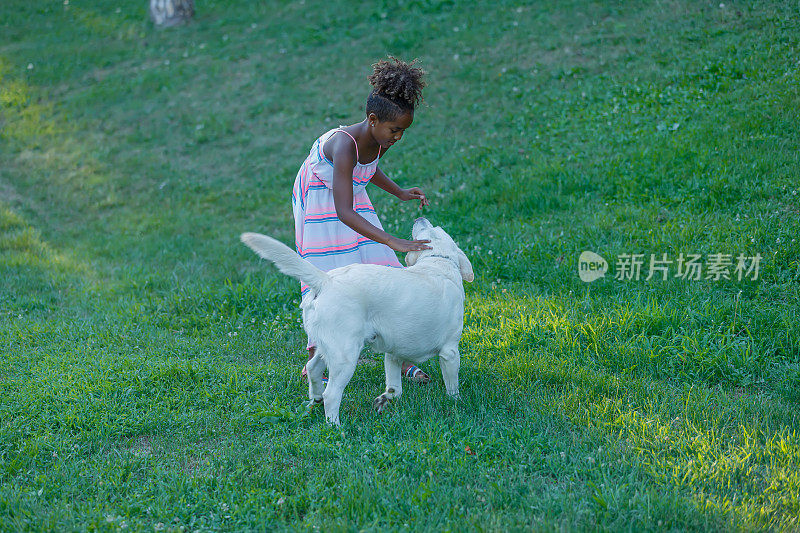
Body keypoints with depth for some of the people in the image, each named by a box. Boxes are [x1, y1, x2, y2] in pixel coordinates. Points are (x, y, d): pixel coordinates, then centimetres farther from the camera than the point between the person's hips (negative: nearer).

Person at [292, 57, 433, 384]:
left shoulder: (381, 141, -13)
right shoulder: (344, 144, -37)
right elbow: (344, 213, -44)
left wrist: (400, 193, 0)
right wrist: (393, 242, -51)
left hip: (351, 196, 7)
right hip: (318, 202, -7)